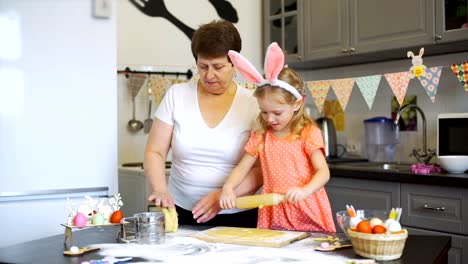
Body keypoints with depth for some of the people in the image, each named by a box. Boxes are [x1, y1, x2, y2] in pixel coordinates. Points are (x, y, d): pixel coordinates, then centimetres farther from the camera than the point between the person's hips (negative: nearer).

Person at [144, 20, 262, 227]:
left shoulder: (253, 104, -1)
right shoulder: (176, 96, 4)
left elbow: (263, 168, -4)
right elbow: (154, 152, 4)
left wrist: (223, 196, -17)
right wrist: (160, 189, -13)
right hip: (181, 213, 2)